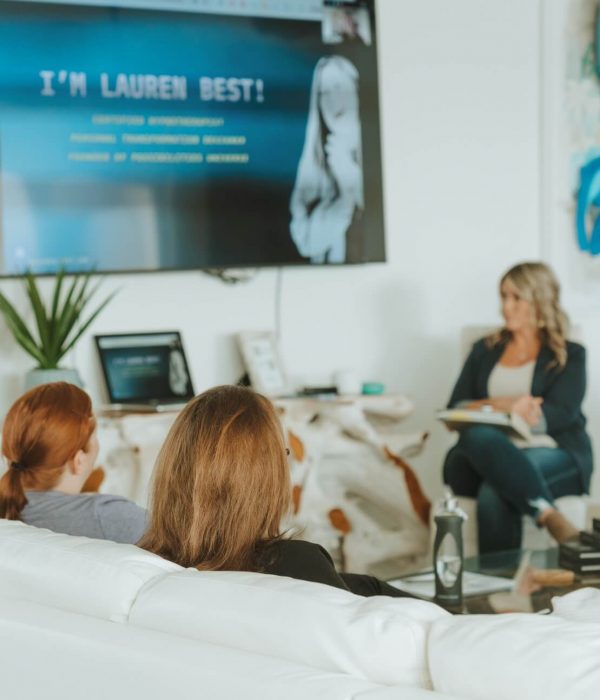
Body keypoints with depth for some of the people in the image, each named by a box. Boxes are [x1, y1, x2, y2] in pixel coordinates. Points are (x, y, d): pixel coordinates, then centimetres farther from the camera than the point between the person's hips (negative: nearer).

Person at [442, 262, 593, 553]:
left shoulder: (569, 356, 13)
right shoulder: (485, 350, 22)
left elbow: (560, 414, -5)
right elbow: (455, 409, 11)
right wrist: (499, 406, -12)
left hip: (553, 453, -2)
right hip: (488, 453, 3)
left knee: (494, 494, -37)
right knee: (478, 436, -38)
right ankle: (547, 514, -50)